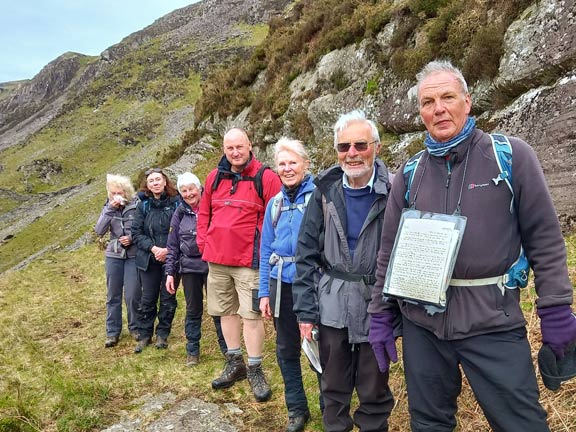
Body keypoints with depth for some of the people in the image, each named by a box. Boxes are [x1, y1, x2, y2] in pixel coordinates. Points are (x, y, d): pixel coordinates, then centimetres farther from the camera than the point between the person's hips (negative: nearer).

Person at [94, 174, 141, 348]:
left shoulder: (137, 206, -8)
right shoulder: (108, 207, 2)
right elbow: (99, 230, -9)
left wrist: (132, 238, -16)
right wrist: (110, 209, -17)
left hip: (133, 255, -3)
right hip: (113, 255, 3)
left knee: (132, 295, -1)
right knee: (113, 295, 10)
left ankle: (135, 328, 21)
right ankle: (112, 332, 22)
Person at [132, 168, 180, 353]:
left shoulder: (176, 203, -5)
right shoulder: (143, 205, 3)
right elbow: (136, 233, 2)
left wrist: (168, 250, -15)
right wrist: (153, 248, -12)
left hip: (171, 259, -2)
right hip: (148, 260, 2)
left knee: (168, 298, 7)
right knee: (148, 299, 8)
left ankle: (162, 335, 23)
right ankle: (145, 336, 23)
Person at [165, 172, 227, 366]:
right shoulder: (180, 213, 6)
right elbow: (172, 246, 9)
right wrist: (170, 272, 4)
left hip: (212, 264, -3)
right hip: (189, 267, 3)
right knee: (193, 310, 12)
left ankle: (226, 347, 19)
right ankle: (192, 350, 25)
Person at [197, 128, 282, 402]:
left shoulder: (265, 178, -7)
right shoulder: (215, 178, 9)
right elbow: (204, 213, 18)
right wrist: (204, 243, 8)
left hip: (249, 260, -5)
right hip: (216, 259, 6)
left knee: (251, 314, -2)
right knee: (226, 311, 14)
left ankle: (255, 369, 14)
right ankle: (235, 364, 30)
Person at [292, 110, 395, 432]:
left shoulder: (392, 192, -8)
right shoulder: (325, 192, 0)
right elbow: (307, 254, 1)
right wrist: (305, 310, -2)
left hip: (376, 305, -2)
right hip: (332, 305, 2)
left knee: (374, 390, 12)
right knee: (334, 387, 17)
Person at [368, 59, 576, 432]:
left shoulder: (511, 156, -4)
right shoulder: (410, 174, 4)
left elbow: (544, 238, -2)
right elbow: (389, 252, 8)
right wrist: (381, 315, 7)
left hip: (493, 320, -2)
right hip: (421, 321, 3)